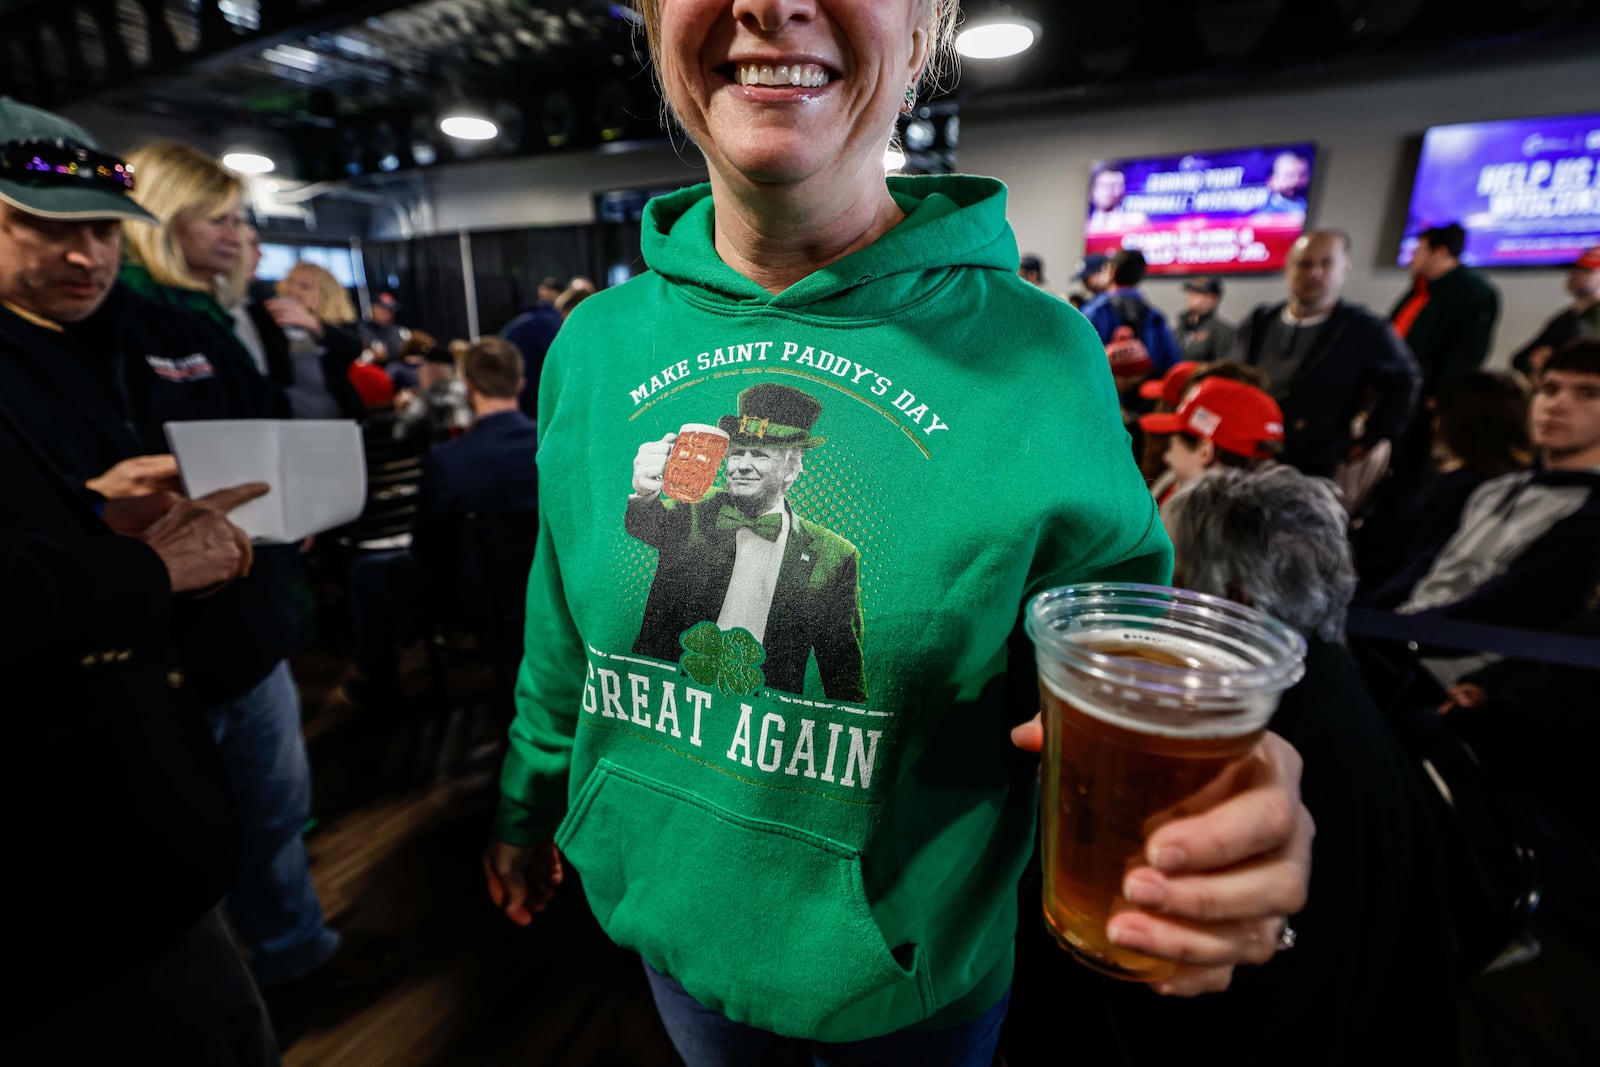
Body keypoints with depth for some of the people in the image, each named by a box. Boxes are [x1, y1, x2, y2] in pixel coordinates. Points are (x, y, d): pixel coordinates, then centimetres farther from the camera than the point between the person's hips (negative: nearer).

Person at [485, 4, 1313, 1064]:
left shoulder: (1041, 358, -20)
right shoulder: (596, 343, -9)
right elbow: (565, 637, 3)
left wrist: (1217, 811, -30)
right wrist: (529, 807, 14)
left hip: (910, 978, -2)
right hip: (666, 926, 3)